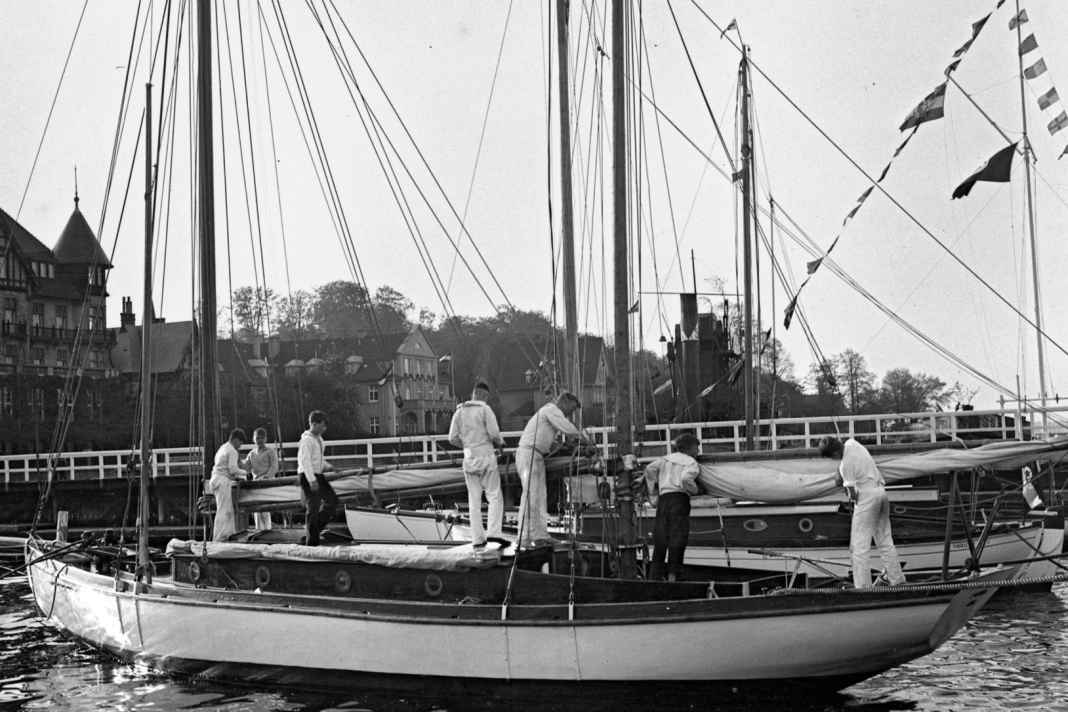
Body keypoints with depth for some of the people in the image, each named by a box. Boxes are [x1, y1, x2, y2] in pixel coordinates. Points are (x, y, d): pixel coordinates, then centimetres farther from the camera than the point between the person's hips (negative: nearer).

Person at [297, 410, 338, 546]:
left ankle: (315, 528, 17)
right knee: (313, 507, -5)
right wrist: (312, 480, -27)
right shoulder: (307, 440, -15)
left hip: (317, 476, 9)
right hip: (307, 476, -9)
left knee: (332, 500, 8)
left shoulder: (318, 439, 14)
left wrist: (327, 466, 8)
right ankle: (311, 540, 3)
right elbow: (304, 461, -22)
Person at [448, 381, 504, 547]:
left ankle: (477, 538, 6)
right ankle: (493, 533, -14)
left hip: (469, 459, 5)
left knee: (474, 500, 9)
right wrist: (500, 443, 9)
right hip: (486, 458, -5)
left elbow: (453, 438, 5)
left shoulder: (459, 412, 8)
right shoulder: (485, 409, -8)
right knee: (495, 497, -1)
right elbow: (494, 434, -13)